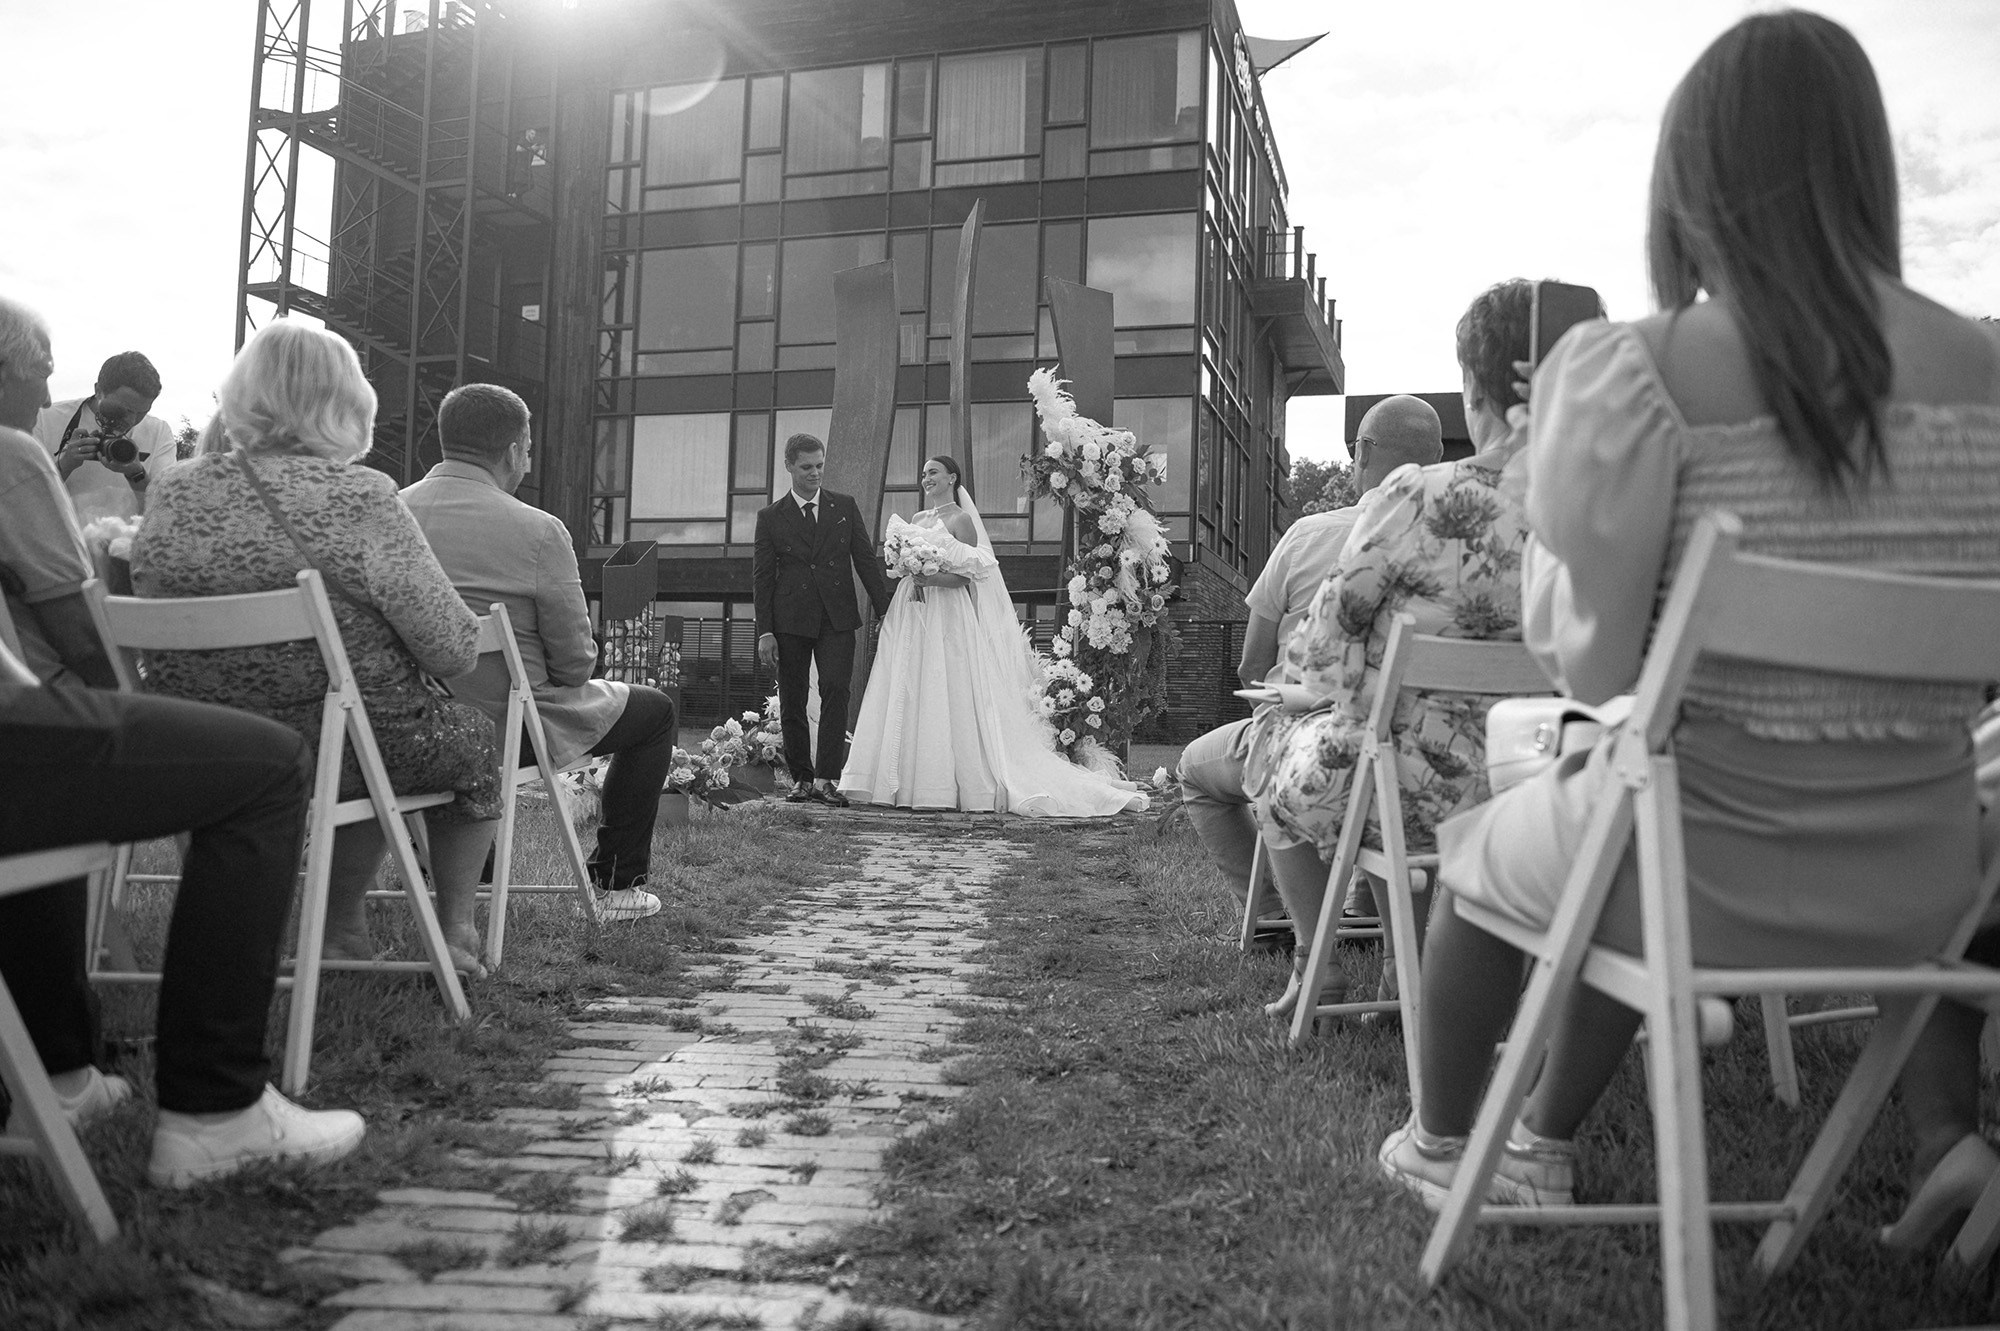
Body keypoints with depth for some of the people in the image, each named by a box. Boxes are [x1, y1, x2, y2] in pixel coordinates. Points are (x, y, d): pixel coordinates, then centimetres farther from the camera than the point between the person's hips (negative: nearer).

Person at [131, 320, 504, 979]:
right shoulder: (360, 499, -19)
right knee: (476, 735, 25)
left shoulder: (173, 494, -3)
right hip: (343, 752, -5)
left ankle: (346, 928, 37)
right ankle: (454, 932, 30)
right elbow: (453, 651, -17)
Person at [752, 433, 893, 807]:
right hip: (790, 621, 0)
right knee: (792, 703, 3)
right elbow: (762, 577, 4)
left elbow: (866, 560, 10)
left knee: (836, 691, -13)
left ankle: (825, 780, -14)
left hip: (837, 619, 0)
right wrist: (764, 632, -3)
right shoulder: (771, 517, 6)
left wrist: (885, 611, 4)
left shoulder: (845, 507, 10)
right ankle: (800, 778, 15)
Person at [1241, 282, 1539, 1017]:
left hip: (1412, 791, -5)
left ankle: (1314, 967, 34)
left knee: (1275, 733, 27)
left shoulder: (1415, 500, -20)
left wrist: (1293, 668, 12)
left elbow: (1325, 641, -9)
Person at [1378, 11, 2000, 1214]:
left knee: (1477, 851, 29)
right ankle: (1548, 1148, 47)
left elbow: (1586, 649, -13)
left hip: (1715, 871, -4)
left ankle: (1443, 1146, 47)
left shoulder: (1628, 372, -17)